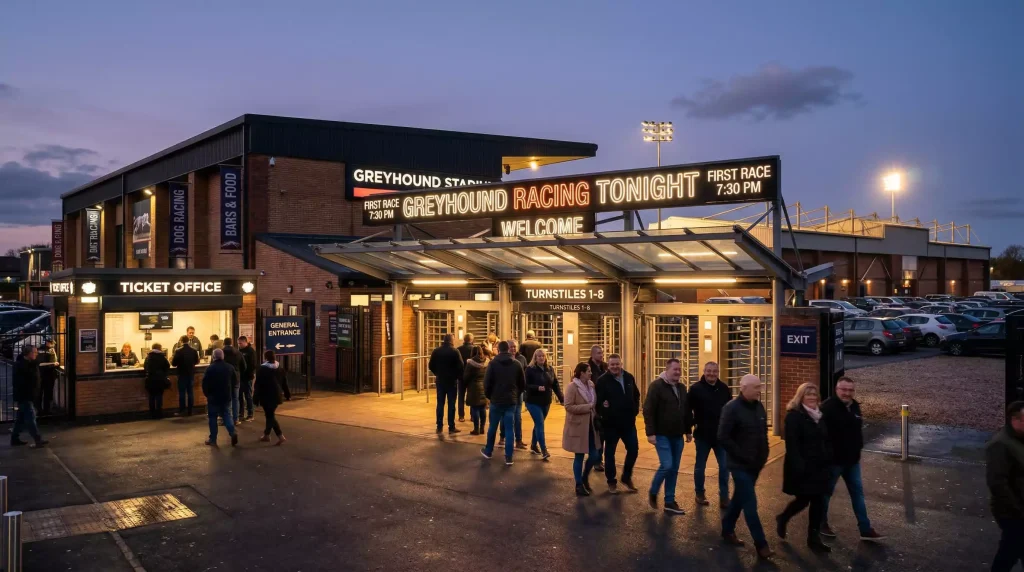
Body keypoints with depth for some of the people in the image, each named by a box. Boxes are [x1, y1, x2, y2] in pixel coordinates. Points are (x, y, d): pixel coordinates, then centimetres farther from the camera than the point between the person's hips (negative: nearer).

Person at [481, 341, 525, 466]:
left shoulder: (493, 363, -8)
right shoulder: (517, 364, 1)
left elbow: (487, 382, -8)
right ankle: (508, 458, 0)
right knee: (509, 429, 3)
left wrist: (488, 395, 8)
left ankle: (488, 451, 30)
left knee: (493, 426, 15)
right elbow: (523, 384, 5)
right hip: (511, 401, 1)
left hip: (496, 400, -1)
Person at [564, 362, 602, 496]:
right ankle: (579, 485, 16)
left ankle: (585, 478, 30)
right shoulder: (572, 387, -14)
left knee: (595, 455, 7)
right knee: (579, 456, 3)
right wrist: (587, 407, -21)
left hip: (590, 426, 6)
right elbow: (568, 406, -20)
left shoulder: (591, 385, 6)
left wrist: (595, 413, -1)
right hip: (578, 426, -6)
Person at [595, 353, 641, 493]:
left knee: (633, 450, 7)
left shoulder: (629, 377, 4)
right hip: (611, 423, -4)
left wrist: (635, 410, 8)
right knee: (610, 452, 8)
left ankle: (626, 477, 27)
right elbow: (598, 400, -14)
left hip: (628, 421, 4)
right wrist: (602, 410, -28)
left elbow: (636, 395, 17)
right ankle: (611, 481, 22)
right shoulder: (602, 380, -11)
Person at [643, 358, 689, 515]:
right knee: (666, 465, -13)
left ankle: (670, 502, 16)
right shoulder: (656, 386, -11)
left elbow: (686, 412, 19)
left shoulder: (682, 389, 11)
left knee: (674, 469, 8)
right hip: (662, 435, -7)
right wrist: (650, 432, -19)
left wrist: (688, 431, 16)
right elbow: (648, 411, -15)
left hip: (677, 436, 7)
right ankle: (653, 492, 11)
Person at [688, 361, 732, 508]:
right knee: (700, 466, 10)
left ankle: (724, 497, 13)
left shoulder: (724, 389, 3)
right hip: (702, 435, -2)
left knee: (724, 466, 3)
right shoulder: (695, 389, -8)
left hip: (721, 435, 3)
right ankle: (700, 494, 26)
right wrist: (692, 424, -13)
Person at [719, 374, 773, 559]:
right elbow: (723, 437, -20)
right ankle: (761, 545, -2)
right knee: (750, 504, -6)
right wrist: (743, 456, -19)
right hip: (740, 464, -7)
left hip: (755, 463, 7)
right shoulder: (732, 408, -16)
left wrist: (764, 453, 6)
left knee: (740, 498, 18)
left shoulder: (759, 407, 6)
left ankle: (727, 530, 34)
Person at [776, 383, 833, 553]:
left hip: (819, 466, 7)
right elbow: (792, 444, -19)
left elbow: (826, 440, 16)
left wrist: (829, 462, 9)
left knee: (818, 502, 7)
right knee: (803, 500, 1)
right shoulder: (794, 416, -12)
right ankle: (782, 519, 28)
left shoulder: (820, 415, 11)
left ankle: (814, 538, 16)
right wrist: (798, 466, -24)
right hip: (803, 467, -7)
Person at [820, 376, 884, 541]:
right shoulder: (828, 407, -20)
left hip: (852, 459, 8)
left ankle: (865, 529, 16)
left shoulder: (854, 406, 7)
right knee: (826, 492, 8)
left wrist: (857, 449, 16)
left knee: (858, 492, 10)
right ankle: (822, 524, 25)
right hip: (833, 459, -8)